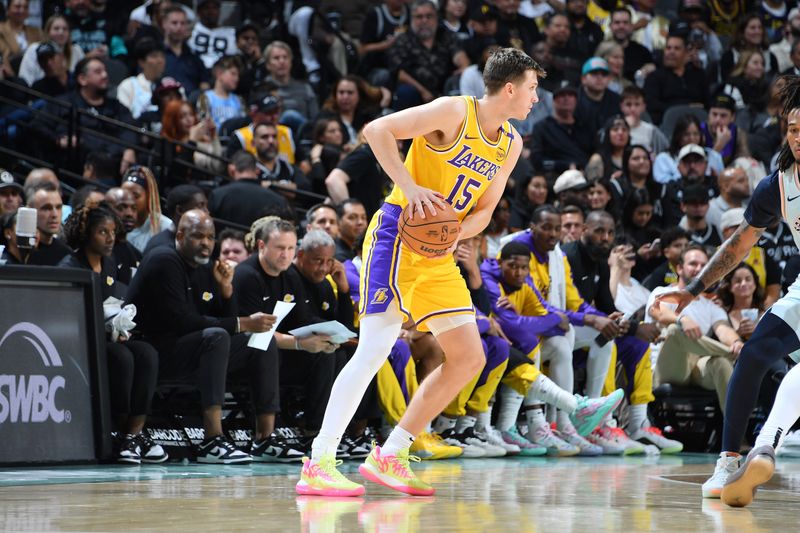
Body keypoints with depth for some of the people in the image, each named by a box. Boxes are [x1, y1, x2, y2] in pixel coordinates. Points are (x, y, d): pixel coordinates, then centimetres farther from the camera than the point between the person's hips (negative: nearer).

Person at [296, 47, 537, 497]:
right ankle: (318, 465, -16)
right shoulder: (455, 112, -12)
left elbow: (484, 210, 14)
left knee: (469, 358, 3)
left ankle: (390, 456, 10)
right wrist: (410, 187, -25)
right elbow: (377, 130, -16)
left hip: (438, 255, 8)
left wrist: (455, 234, -7)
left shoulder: (511, 144, 11)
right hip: (397, 236, -8)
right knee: (375, 349, -17)